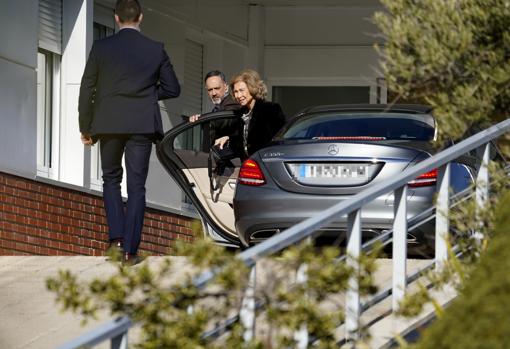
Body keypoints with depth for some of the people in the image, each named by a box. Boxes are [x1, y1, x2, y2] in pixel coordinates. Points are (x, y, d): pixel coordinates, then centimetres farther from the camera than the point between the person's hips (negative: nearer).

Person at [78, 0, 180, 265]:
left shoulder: (101, 48, -1)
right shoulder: (156, 50, 1)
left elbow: (87, 90, 2)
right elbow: (172, 89, 7)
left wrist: (85, 128, 11)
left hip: (109, 124, 0)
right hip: (142, 124, 0)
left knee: (111, 179, 17)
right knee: (136, 186, 3)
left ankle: (117, 237, 1)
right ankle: (130, 249, -2)